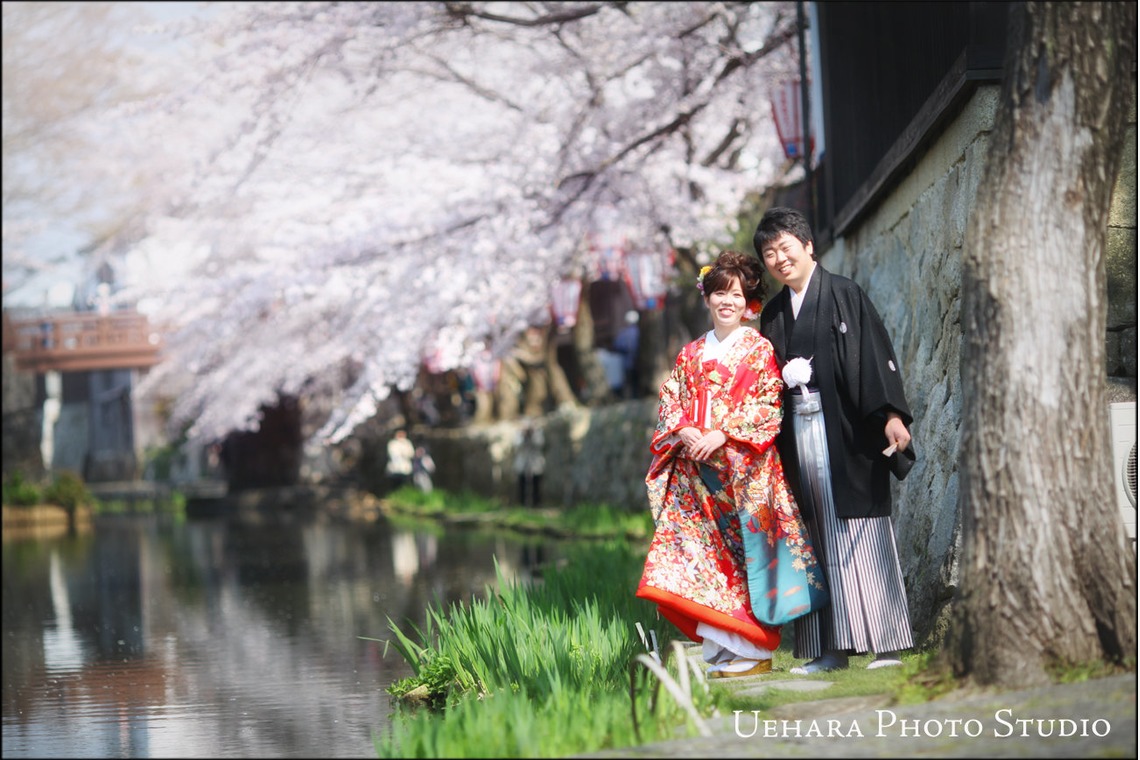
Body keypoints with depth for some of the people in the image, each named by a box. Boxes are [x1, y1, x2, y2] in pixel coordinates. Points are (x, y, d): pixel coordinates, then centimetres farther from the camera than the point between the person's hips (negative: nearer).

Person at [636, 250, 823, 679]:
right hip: (695, 469, 4)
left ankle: (753, 651, -3)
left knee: (746, 546, -7)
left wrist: (724, 434, -16)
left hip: (745, 467, -4)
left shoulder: (759, 350, 4)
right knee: (699, 549, -4)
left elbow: (768, 405, -5)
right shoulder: (691, 354, 17)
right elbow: (670, 403, 13)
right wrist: (684, 432, -8)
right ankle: (720, 651, -1)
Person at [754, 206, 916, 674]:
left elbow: (876, 354, -10)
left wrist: (891, 414, -19)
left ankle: (885, 643, -3)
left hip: (845, 430, -5)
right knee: (819, 538, 3)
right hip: (799, 433, 5)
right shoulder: (774, 314, 16)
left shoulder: (844, 296, -1)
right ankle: (831, 649, 4)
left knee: (860, 531, -6)